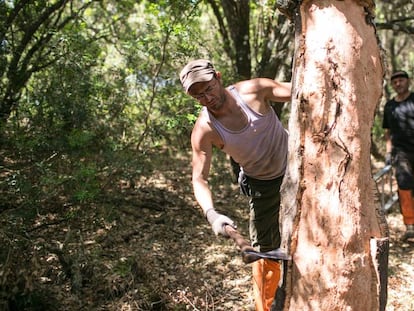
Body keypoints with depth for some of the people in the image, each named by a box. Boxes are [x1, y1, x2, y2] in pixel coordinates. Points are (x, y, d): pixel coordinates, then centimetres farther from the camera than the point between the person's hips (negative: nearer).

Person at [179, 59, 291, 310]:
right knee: (266, 251, 5)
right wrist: (211, 214, -42)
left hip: (294, 169, 1)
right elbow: (199, 179, -25)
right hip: (261, 185, 0)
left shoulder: (254, 90, -23)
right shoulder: (204, 131, -23)